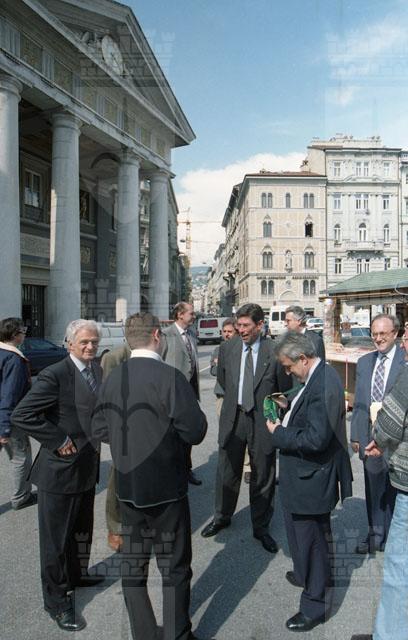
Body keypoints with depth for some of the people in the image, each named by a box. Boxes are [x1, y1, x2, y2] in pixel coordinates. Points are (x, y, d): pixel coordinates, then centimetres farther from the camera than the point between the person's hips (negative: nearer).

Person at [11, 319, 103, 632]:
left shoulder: (97, 370, 3)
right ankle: (57, 600, 30)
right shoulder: (55, 375, -21)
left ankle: (76, 574, 50)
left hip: (87, 467, 8)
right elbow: (21, 415, -25)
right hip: (61, 470, -8)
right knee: (56, 538, 11)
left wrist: (94, 441, 8)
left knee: (82, 530, 26)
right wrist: (58, 441, -21)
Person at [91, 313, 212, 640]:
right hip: (165, 487, -5)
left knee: (133, 563, 19)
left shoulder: (113, 378, -3)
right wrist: (170, 431, -1)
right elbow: (194, 431, -20)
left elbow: (99, 428, 5)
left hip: (127, 486, 6)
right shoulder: (169, 376, -21)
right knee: (174, 566, 13)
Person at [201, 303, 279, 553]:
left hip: (262, 420, -2)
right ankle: (222, 516, 39)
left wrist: (268, 407, 3)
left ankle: (261, 527, 31)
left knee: (263, 476, 11)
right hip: (233, 418, 3)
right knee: (227, 472, 16)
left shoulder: (274, 351, -11)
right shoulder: (227, 348, 0)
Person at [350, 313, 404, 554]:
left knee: (394, 492, 11)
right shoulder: (364, 362, 7)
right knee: (374, 491, 17)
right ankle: (376, 536, 36)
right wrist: (355, 435, 10)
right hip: (370, 438, 5)